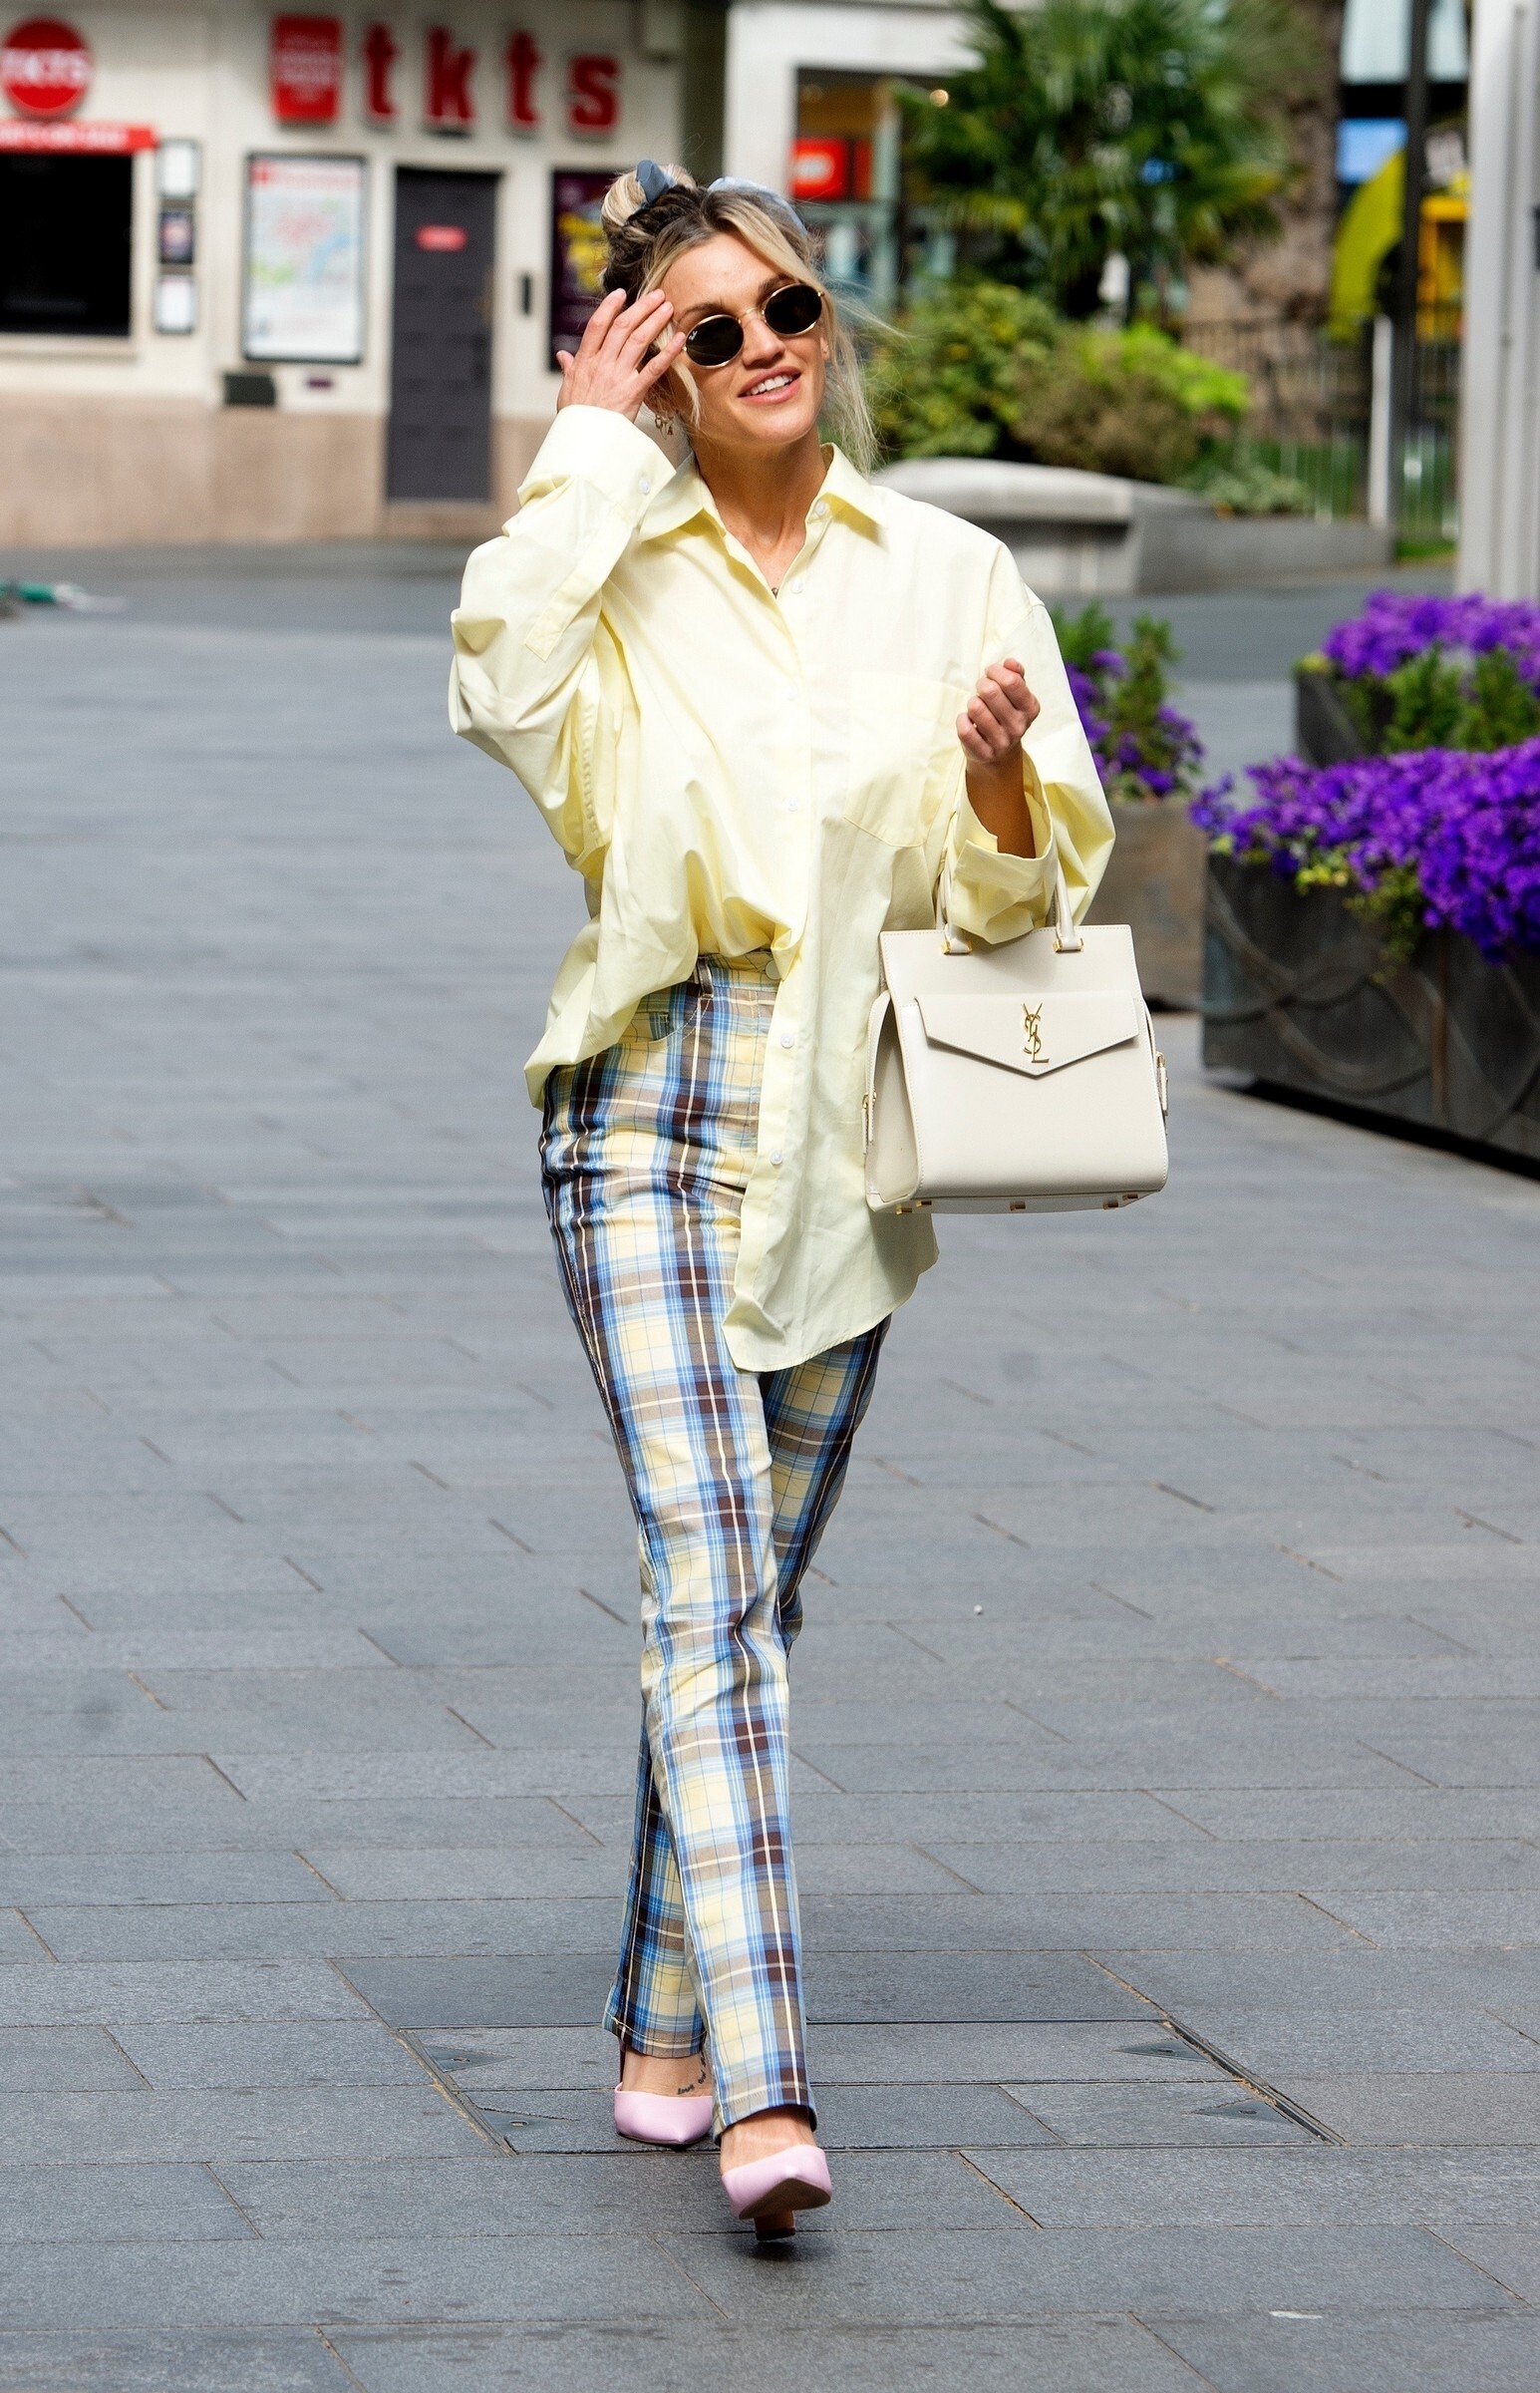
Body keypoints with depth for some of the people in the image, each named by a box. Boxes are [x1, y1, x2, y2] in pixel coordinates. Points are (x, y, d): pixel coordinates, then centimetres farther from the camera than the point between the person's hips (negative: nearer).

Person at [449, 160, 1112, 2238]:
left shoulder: (950, 578, 7)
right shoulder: (622, 567, 1)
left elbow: (1028, 884, 10)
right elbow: (505, 688, -22)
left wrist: (998, 770, -12)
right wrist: (587, 444, -12)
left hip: (853, 1132, 3)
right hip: (656, 1107, -3)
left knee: (750, 1591, 13)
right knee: (707, 1580, -15)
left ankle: (664, 2025, 27)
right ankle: (759, 2089, -23)